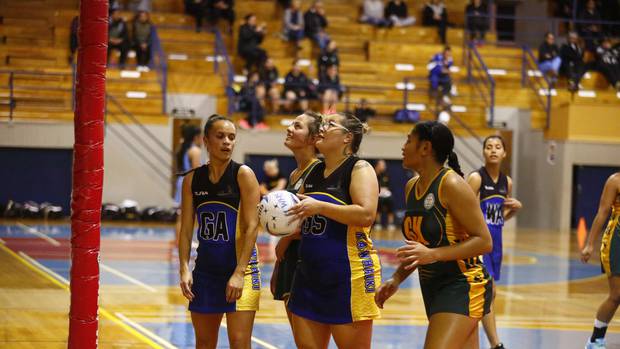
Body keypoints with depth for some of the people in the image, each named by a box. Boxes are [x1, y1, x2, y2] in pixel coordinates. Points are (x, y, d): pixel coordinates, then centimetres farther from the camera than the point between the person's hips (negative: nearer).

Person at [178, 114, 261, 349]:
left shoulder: (243, 175, -7)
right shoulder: (192, 180, 5)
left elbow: (251, 226, -12)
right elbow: (186, 229, 6)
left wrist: (239, 273, -18)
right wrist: (184, 269, -7)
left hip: (240, 268, -4)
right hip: (205, 270, 4)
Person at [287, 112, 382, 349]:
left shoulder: (359, 169, -7)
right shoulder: (313, 173, 16)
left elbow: (366, 215, -22)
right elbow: (302, 217, 29)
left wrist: (318, 207, -22)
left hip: (349, 275, -8)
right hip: (309, 274, 8)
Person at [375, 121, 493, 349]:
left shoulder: (452, 185, -15)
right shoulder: (411, 187, 10)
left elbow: (484, 242, -18)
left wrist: (433, 255, -26)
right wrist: (397, 279, 10)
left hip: (461, 287, -9)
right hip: (431, 287, 9)